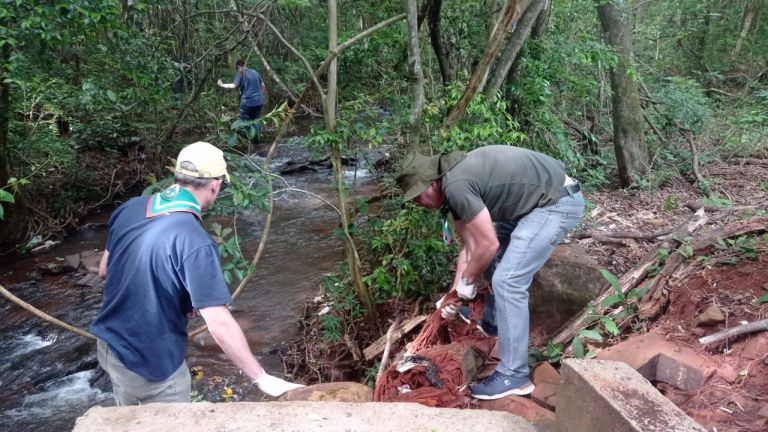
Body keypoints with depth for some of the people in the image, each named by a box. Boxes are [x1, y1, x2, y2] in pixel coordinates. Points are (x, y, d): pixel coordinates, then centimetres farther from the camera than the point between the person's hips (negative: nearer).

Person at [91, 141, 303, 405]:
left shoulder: (129, 209, -7)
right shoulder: (194, 242, -29)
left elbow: (104, 271, 8)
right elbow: (219, 324, -30)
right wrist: (262, 379, -23)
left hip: (109, 346, 7)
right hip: (151, 365, -7)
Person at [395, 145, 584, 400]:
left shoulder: (455, 186, -21)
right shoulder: (456, 180, 9)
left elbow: (487, 245, -17)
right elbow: (470, 245, 13)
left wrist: (468, 280, 0)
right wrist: (455, 293, 15)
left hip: (558, 202, -11)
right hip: (543, 199, 11)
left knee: (508, 281, -13)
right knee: (494, 255, 24)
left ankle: (514, 375, -5)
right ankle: (491, 318, 42)